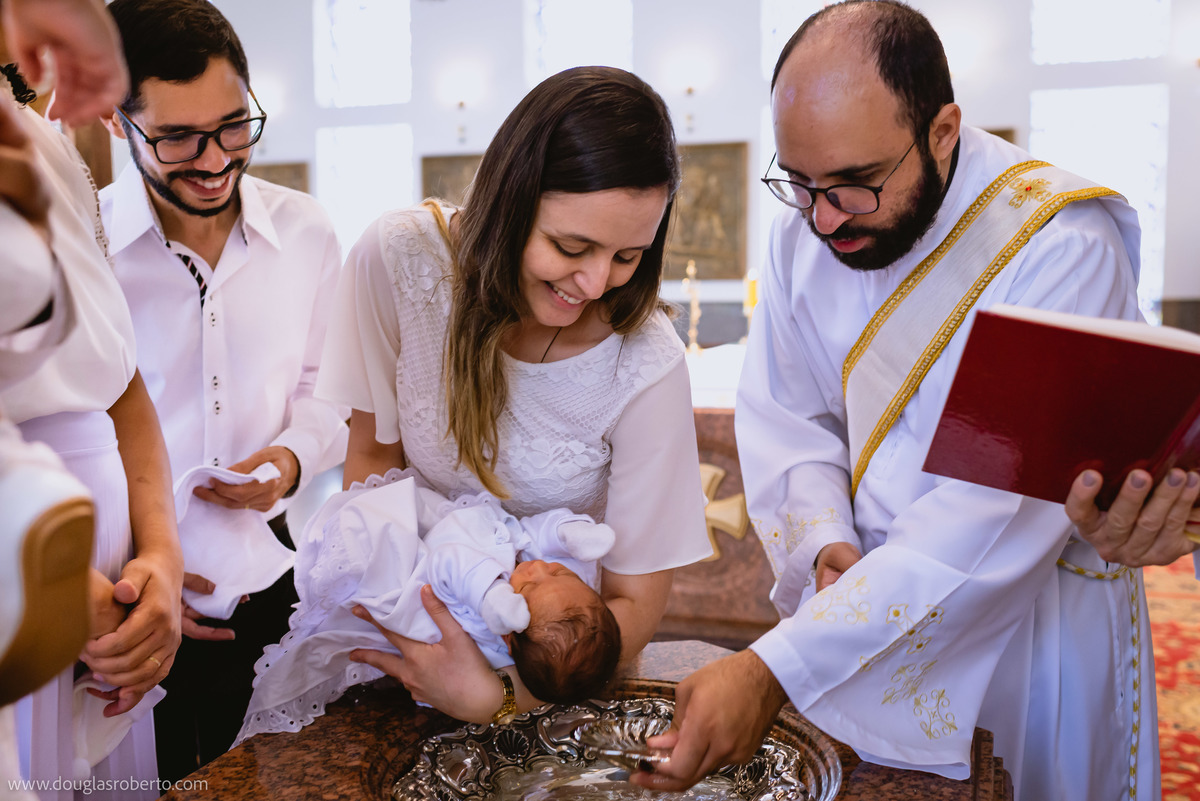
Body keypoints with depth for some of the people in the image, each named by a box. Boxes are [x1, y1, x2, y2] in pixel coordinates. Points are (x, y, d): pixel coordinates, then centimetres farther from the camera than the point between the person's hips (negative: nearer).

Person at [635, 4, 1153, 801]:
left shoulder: (1062, 250, -24)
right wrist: (823, 543, -20)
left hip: (1029, 626, -4)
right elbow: (784, 414, 0)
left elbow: (997, 520, -31)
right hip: (864, 603, 5)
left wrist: (772, 670, -36)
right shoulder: (804, 228, -5)